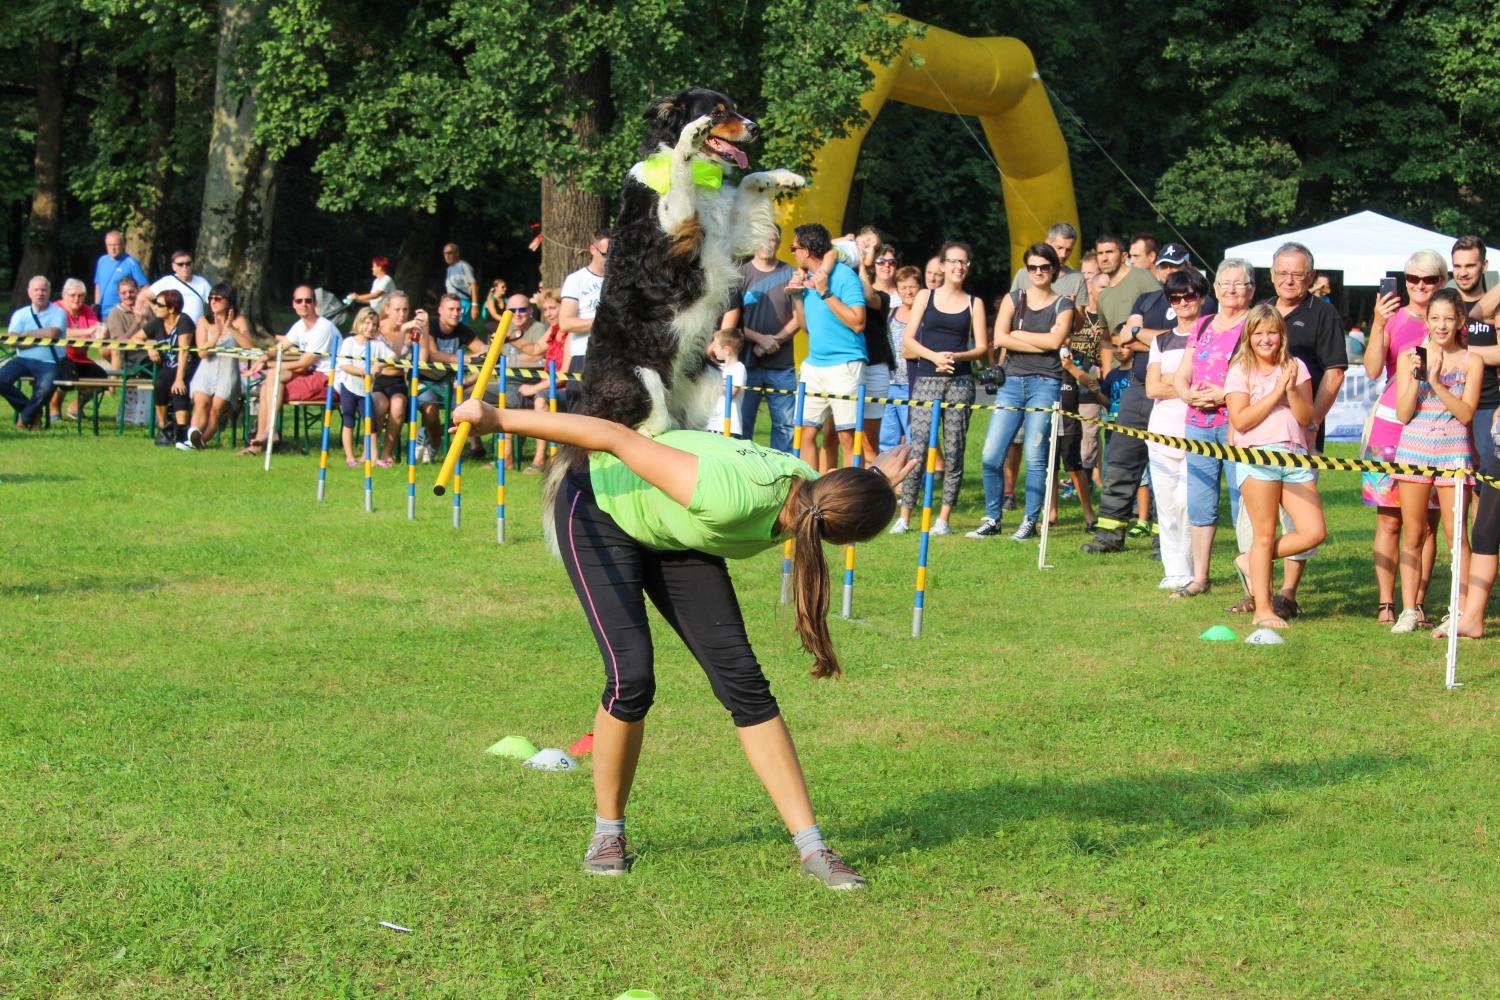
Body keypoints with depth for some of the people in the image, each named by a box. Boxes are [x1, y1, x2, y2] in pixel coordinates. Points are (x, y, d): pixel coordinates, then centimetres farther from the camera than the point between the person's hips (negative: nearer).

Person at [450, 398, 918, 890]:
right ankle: (607, 833, 5)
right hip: (599, 510, -6)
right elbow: (618, 439, -38)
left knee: (745, 683, -4)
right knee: (632, 678, -19)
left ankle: (811, 848, -1)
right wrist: (500, 419, -33)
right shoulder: (729, 499, -44)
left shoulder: (811, 496, -22)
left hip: (673, 536, 6)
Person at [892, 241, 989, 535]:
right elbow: (909, 340, 5)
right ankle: (904, 515, -6)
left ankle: (944, 518, 4)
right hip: (926, 377, -1)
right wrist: (934, 356, -12)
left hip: (960, 380, 1)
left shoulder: (974, 303, 12)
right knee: (917, 446, -10)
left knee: (954, 450, -2)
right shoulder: (925, 297, 11)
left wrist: (956, 356, -12)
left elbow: (981, 348, 6)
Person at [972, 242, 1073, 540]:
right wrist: (1041, 343, -7)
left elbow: (1055, 339, -9)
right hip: (1012, 382, 2)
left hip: (1045, 383, -2)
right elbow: (999, 338, -2)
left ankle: (1030, 522, 4)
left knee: (1035, 457, -6)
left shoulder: (1063, 305, 9)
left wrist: (1017, 334, -3)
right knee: (991, 456, -4)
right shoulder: (1013, 299, 13)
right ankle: (992, 520, 8)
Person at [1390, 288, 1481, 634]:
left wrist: (1437, 383, -16)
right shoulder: (1410, 357, 3)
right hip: (1414, 449, 1)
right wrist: (1416, 378, -14)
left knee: (1456, 533, -3)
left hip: (1454, 451, -1)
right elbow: (1403, 414, 0)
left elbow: (1466, 413, -7)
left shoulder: (1471, 362, 1)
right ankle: (1409, 610, 8)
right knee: (1413, 534, 4)